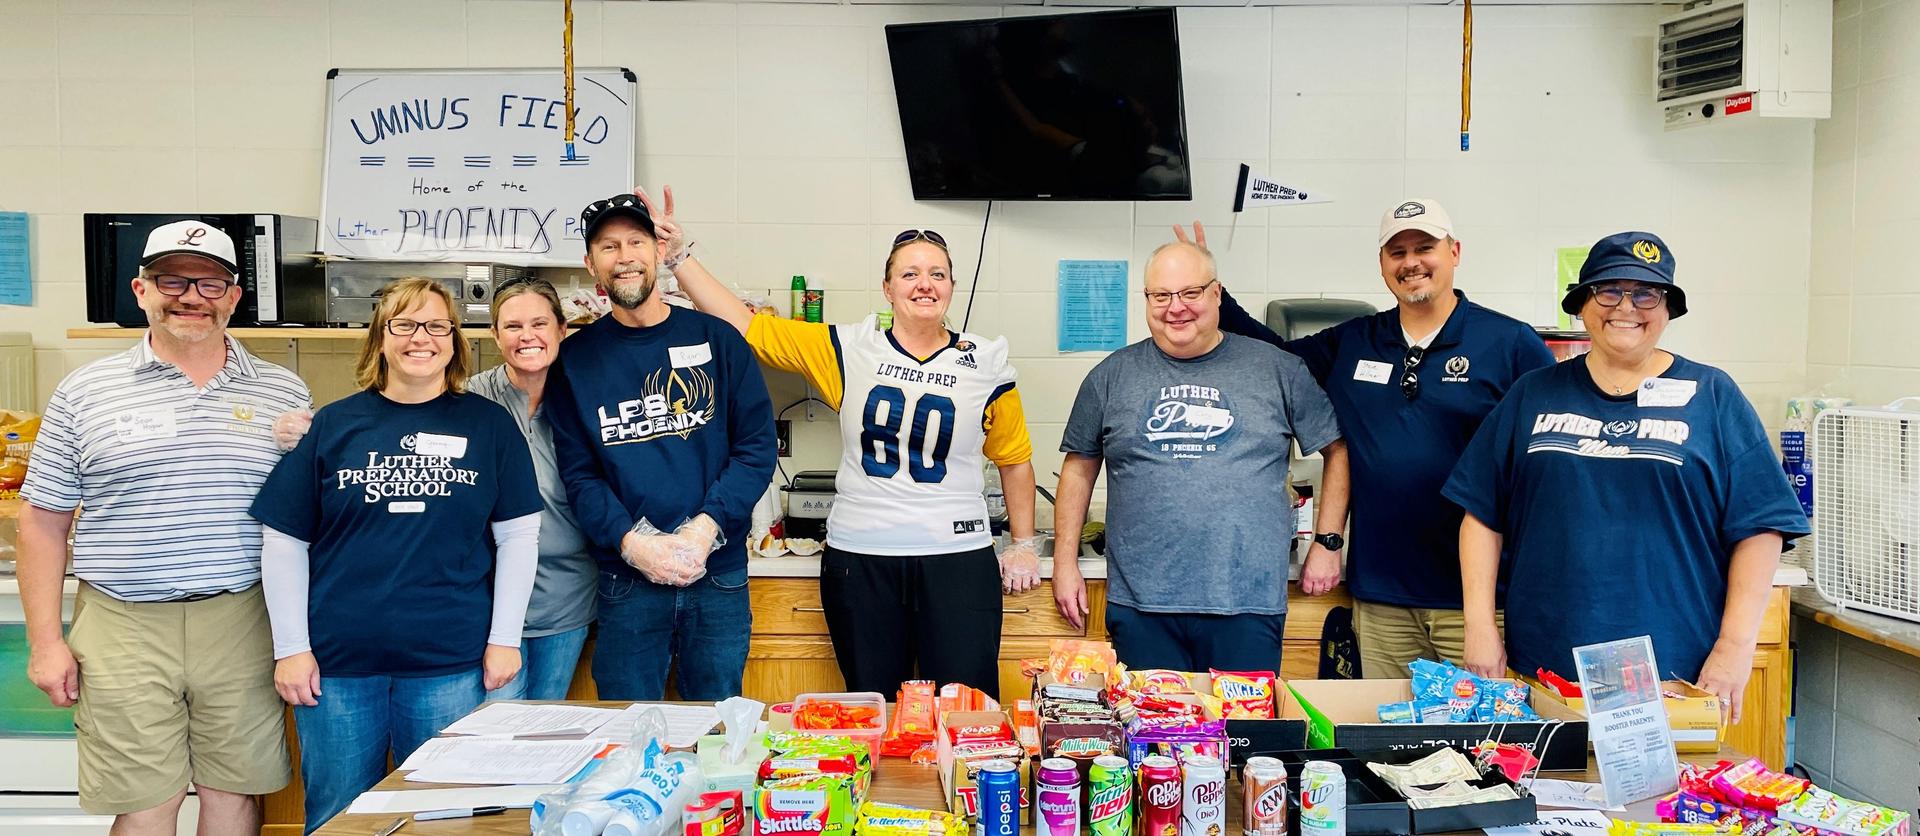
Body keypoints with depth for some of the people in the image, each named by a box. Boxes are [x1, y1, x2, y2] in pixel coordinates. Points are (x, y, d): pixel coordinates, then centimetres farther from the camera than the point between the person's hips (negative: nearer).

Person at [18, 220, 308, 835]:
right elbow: (44, 522, 6)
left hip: (242, 623, 1)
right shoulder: (86, 392, 4)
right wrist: (45, 641, 1)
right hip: (123, 629, -1)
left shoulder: (284, 393, 6)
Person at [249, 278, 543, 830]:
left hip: (451, 664, -1)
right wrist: (291, 648, -2)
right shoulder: (333, 424, 4)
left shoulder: (489, 424, 3)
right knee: (336, 818, 11)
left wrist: (504, 638, -3)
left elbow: (518, 536, 3)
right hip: (336, 663, 1)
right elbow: (285, 543, 4)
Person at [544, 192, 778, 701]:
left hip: (719, 572, 0)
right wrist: (632, 543, -15)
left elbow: (757, 447, 0)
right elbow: (579, 474, 1)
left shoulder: (716, 339, 3)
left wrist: (704, 528, -14)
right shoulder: (576, 358, 5)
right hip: (625, 581, 0)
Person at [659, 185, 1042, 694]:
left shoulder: (985, 366, 2)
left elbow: (1015, 460, 14)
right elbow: (743, 325, 1)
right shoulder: (849, 351, 1)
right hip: (859, 561, 1)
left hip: (958, 561, 0)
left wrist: (1023, 545, 13)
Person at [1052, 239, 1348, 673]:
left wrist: (1327, 544, 4)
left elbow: (1338, 451, 10)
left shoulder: (1278, 370, 4)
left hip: (1247, 604, -1)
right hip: (1140, 604, 1)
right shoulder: (1112, 376, 8)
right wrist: (1065, 561, 8)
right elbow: (1079, 468, 13)